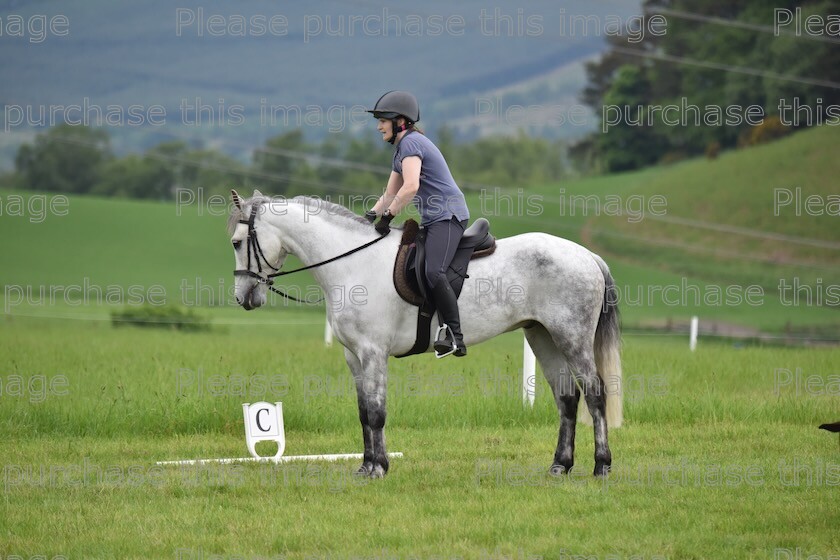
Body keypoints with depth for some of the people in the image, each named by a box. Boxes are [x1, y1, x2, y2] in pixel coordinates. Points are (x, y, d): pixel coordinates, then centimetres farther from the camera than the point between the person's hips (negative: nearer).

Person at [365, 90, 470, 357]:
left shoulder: (411, 142, -11)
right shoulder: (401, 148, 21)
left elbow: (410, 187, -23)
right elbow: (390, 194, 24)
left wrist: (387, 216, -16)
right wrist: (371, 214, 8)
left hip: (448, 216, -11)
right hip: (431, 220, 11)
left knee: (433, 272, -27)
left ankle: (454, 336, -26)